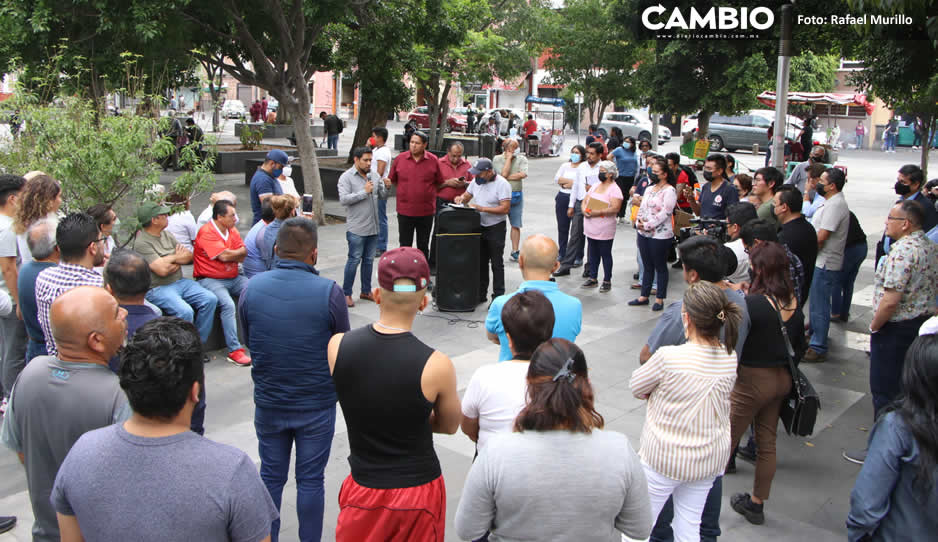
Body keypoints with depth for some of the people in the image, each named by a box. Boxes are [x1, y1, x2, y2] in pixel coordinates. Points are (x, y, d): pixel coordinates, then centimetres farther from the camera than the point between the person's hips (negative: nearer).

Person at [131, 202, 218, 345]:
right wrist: (176, 257, -1)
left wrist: (174, 260, -10)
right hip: (158, 288, -8)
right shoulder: (142, 243, -13)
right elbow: (162, 270, -20)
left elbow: (190, 257, 11)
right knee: (185, 311, -31)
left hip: (180, 281, 8)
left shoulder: (167, 234, 12)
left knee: (210, 300, -11)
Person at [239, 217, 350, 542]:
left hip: (268, 402, 3)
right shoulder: (329, 292, -19)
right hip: (317, 405, -3)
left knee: (270, 476, 18)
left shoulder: (252, 287, -9)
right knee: (310, 480, 12)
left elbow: (249, 343, 5)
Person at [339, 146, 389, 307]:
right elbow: (343, 199, -18)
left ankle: (366, 291, 23)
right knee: (354, 260, -4)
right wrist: (364, 192, -20)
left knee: (369, 259, 13)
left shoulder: (373, 175, 12)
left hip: (373, 227, 6)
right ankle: (346, 294, 5)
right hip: (356, 229, -6)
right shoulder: (346, 177, -7)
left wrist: (387, 187, -4)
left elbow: (382, 196, 17)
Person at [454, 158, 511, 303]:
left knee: (496, 264, 0)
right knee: (481, 263, 13)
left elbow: (505, 208, -23)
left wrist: (482, 208, -25)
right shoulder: (476, 181, 5)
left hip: (496, 227, -7)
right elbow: (467, 196, 17)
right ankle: (481, 294, 23)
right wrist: (461, 199, -7)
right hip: (480, 226, 7)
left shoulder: (502, 184, -17)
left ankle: (498, 297, 8)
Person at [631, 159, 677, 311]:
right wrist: (639, 222, -5)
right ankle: (644, 296, 23)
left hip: (660, 235, -7)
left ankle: (659, 299, 12)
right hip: (643, 234, 8)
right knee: (647, 266, 15)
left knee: (660, 267, 3)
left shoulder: (669, 191, -11)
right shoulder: (649, 189, 14)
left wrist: (647, 225, -18)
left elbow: (665, 213, -19)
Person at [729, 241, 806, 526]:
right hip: (782, 379, 7)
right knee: (767, 443, 17)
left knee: (726, 440, 7)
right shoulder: (795, 303, -1)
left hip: (753, 380, -7)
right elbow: (799, 347, 9)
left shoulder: (753, 303, -24)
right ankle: (756, 504, 30)